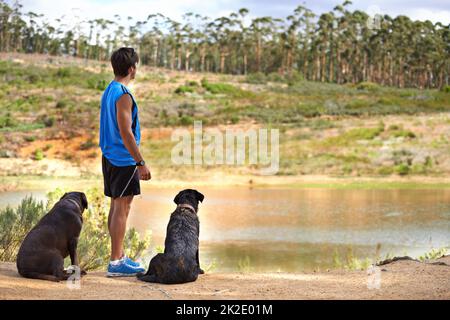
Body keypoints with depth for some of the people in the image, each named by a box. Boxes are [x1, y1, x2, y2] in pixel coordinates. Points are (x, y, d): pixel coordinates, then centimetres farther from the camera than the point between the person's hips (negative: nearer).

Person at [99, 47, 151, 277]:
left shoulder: (109, 91, 13)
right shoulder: (123, 95, -17)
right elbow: (126, 132, -21)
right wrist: (141, 163, -18)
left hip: (110, 157, 10)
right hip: (124, 159, -10)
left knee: (116, 206, 14)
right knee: (122, 208, -6)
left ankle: (119, 256, 22)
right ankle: (116, 263, -4)